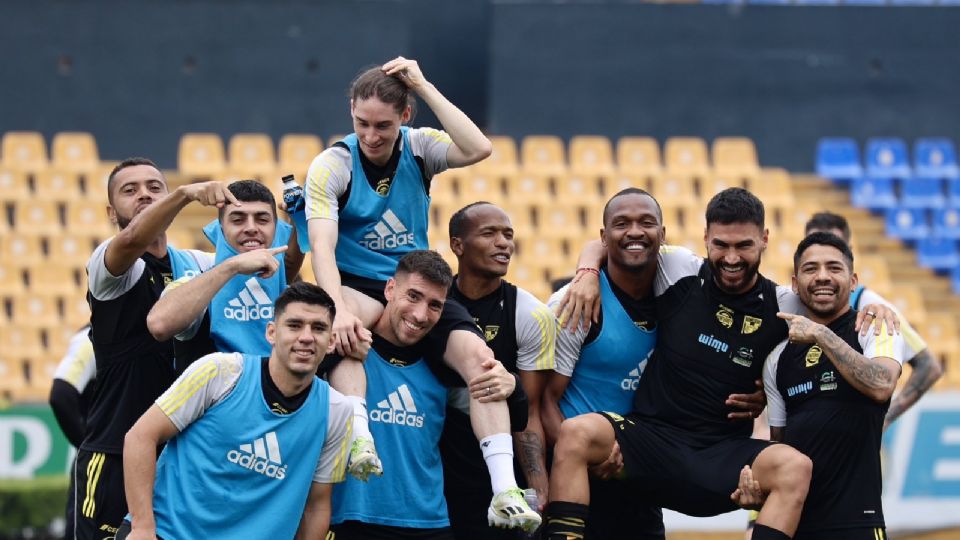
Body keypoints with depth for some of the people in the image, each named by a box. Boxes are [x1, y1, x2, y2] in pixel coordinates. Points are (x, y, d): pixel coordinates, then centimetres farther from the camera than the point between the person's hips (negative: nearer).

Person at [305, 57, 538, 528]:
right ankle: (358, 437, -49)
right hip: (359, 285, -3)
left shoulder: (419, 147, -2)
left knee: (479, 357, -22)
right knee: (347, 323, -40)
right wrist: (338, 308, -38)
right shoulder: (332, 165, -9)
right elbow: (322, 245, -20)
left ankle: (505, 491, -27)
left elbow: (479, 149, -22)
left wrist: (423, 86, -20)